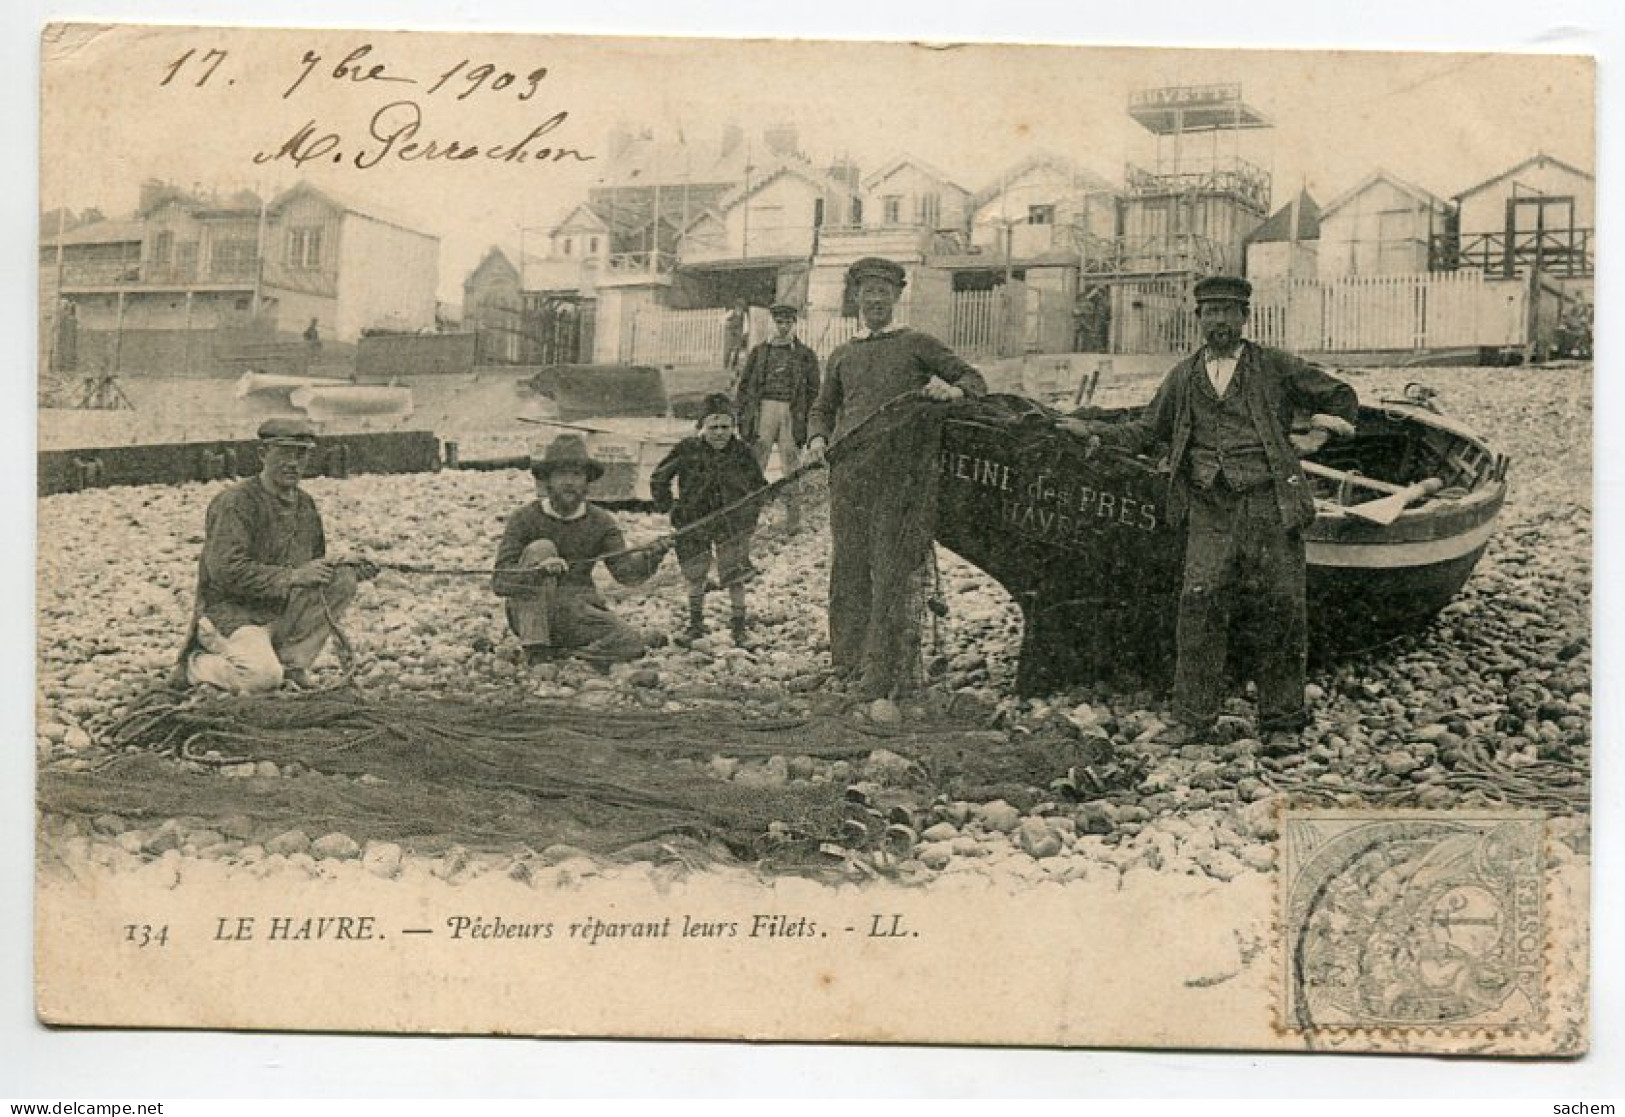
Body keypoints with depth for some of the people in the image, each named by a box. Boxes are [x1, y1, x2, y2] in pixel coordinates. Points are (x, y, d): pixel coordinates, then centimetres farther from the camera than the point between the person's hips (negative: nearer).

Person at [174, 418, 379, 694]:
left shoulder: (306, 504, 12)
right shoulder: (235, 503, -13)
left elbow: (315, 569, 19)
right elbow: (226, 571, -24)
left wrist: (350, 568, -3)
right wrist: (293, 577, -25)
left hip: (284, 612, 7)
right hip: (233, 612, -7)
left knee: (342, 580, -11)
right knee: (263, 677, -32)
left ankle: (291, 661, -8)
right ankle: (196, 665, 0)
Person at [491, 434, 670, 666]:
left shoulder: (601, 522, 4)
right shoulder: (524, 519, -6)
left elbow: (625, 571, -10)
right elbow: (499, 582, -16)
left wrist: (651, 557, -33)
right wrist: (540, 569, -37)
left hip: (578, 615, 2)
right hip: (531, 616, -2)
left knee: (632, 644, -23)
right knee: (540, 548, -26)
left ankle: (559, 654, -3)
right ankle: (536, 650, -26)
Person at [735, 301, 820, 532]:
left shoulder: (806, 354, 8)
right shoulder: (759, 352, 11)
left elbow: (813, 391, 8)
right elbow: (745, 386, 11)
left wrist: (809, 422, 0)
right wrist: (742, 418, 3)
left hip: (793, 413, -1)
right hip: (763, 409, 1)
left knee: (791, 466, 4)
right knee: (754, 463, -3)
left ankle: (793, 518, 12)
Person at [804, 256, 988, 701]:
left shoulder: (917, 344, 11)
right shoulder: (842, 356, 22)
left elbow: (974, 380, 10)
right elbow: (822, 408, 25)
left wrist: (953, 390, -14)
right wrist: (817, 439, 2)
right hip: (848, 469, 4)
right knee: (848, 564, 4)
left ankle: (892, 672, -8)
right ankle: (849, 660, 15)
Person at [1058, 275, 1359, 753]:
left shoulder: (1275, 367, 8)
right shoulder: (1184, 377, 15)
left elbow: (1341, 398, 16)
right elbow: (1148, 431, 18)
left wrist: (1315, 438, 4)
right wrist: (1096, 432, 6)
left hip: (1269, 503, -2)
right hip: (1210, 509, 2)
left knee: (1278, 611, -2)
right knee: (1199, 603, -9)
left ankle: (1281, 722, 7)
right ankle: (1193, 717, 0)